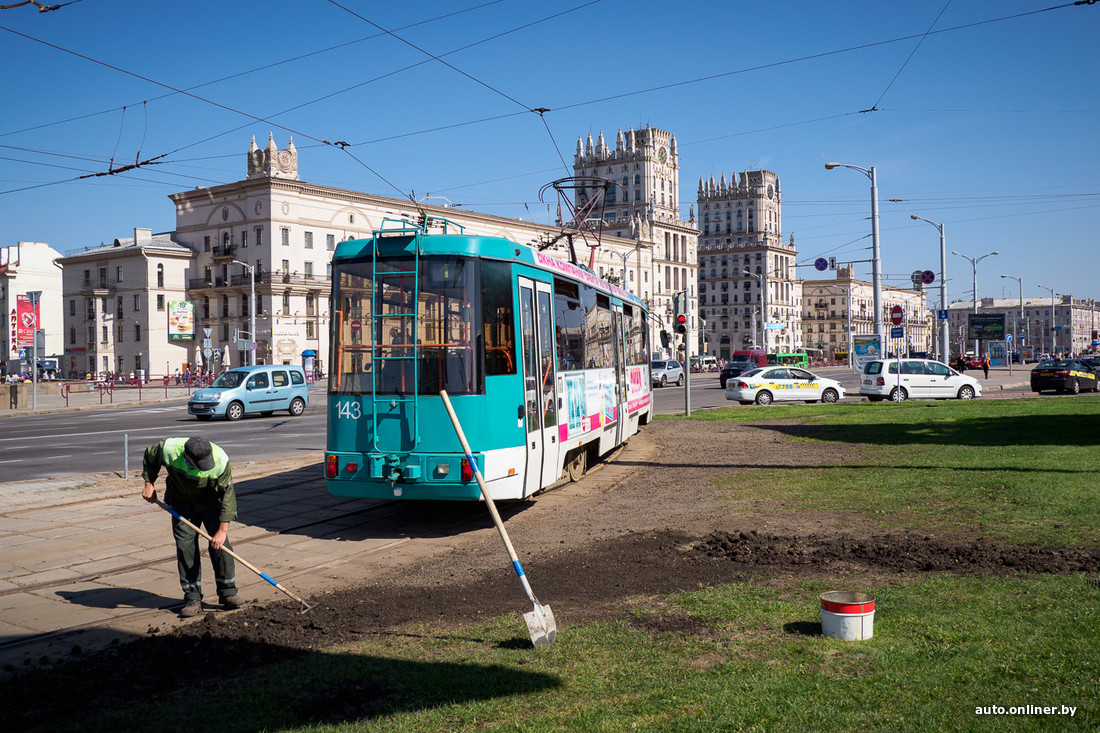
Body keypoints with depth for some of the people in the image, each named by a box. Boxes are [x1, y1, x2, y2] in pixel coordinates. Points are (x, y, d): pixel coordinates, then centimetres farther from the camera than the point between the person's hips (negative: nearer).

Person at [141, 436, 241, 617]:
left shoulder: (221, 460, -33)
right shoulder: (168, 449, -29)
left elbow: (227, 493, -28)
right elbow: (149, 456, -4)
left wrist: (223, 530, -30)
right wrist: (148, 484, -6)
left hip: (211, 502, -1)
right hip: (182, 503, 1)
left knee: (220, 544, -10)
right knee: (185, 547, -6)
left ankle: (228, 594, 3)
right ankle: (193, 599, 1)